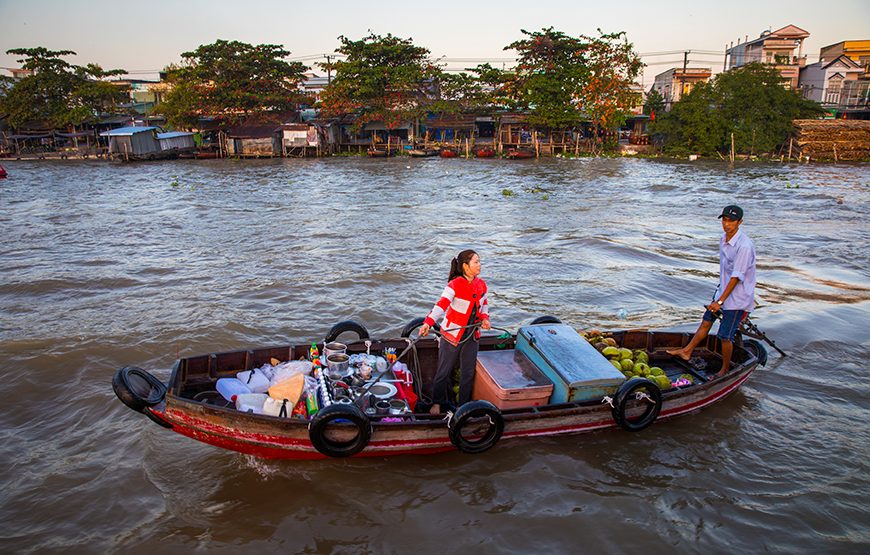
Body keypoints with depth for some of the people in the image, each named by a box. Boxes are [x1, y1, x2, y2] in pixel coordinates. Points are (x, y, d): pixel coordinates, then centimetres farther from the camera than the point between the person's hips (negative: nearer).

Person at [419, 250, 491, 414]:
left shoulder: (481, 284, 0)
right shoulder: (455, 285, -20)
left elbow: (484, 303, 16)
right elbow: (442, 304, -32)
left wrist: (484, 318, -3)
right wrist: (428, 323, -46)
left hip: (471, 336, 5)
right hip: (452, 335, -5)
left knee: (468, 373, 12)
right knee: (444, 371, 9)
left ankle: (463, 405, 28)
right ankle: (437, 402, 29)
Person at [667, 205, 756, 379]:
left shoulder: (744, 246, -26)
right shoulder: (723, 239, 1)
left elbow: (736, 277, -25)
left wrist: (720, 301, -23)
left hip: (738, 297, -8)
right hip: (723, 290, 8)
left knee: (725, 336, 1)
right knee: (706, 321, 18)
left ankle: (725, 369, 21)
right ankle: (687, 352, 32)